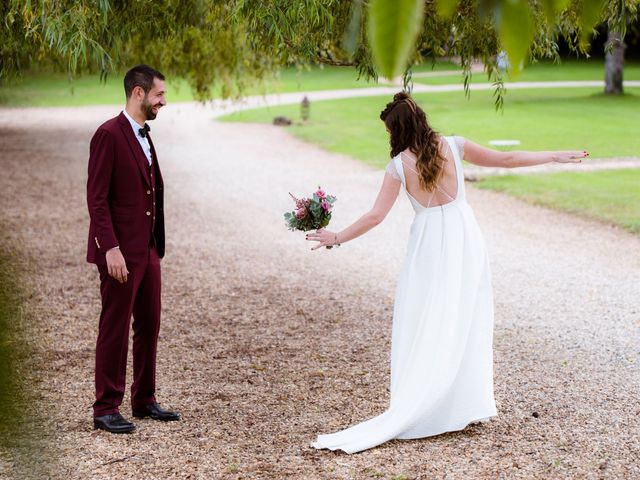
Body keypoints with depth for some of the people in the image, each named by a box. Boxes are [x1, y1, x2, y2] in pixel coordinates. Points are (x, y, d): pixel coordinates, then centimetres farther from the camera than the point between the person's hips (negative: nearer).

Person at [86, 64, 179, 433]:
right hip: (120, 251, -8)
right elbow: (97, 198, -17)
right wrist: (111, 249, -22)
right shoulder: (109, 134, -13)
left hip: (148, 250, 8)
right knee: (115, 329, -1)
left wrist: (157, 245, 14)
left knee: (149, 326, 13)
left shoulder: (144, 136, 14)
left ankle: (145, 400, 24)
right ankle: (106, 409, 8)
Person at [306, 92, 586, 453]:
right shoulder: (453, 146, -1)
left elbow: (376, 216, -9)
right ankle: (468, 403, 13)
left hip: (429, 243, -2)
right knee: (467, 318, 10)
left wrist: (337, 238, 0)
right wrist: (557, 156, 15)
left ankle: (413, 409, 3)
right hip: (464, 235, 2)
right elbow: (506, 159, 5)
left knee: (424, 325, 4)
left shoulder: (399, 164, -7)